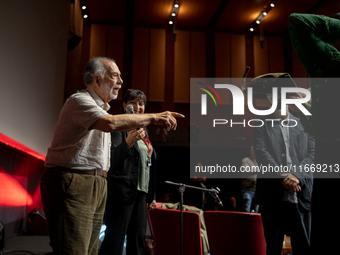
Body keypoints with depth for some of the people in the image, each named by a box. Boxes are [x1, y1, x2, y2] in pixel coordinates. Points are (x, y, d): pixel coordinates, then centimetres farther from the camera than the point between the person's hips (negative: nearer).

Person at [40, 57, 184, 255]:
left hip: (96, 186, 9)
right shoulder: (80, 100, -11)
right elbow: (111, 123, -30)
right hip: (72, 185, -9)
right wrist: (153, 118, -24)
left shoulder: (101, 108, 21)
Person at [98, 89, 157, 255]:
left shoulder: (144, 131, 17)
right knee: (114, 241, -5)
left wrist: (152, 194, 17)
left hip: (141, 192, 8)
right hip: (122, 191, -7)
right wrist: (129, 141, -35)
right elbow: (113, 158, -17)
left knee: (138, 239, 10)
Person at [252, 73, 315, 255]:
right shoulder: (262, 126, 8)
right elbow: (262, 155, -4)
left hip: (301, 194, 1)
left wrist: (296, 176, -12)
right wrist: (283, 178, -16)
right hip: (273, 195, -1)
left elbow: (312, 153, 3)